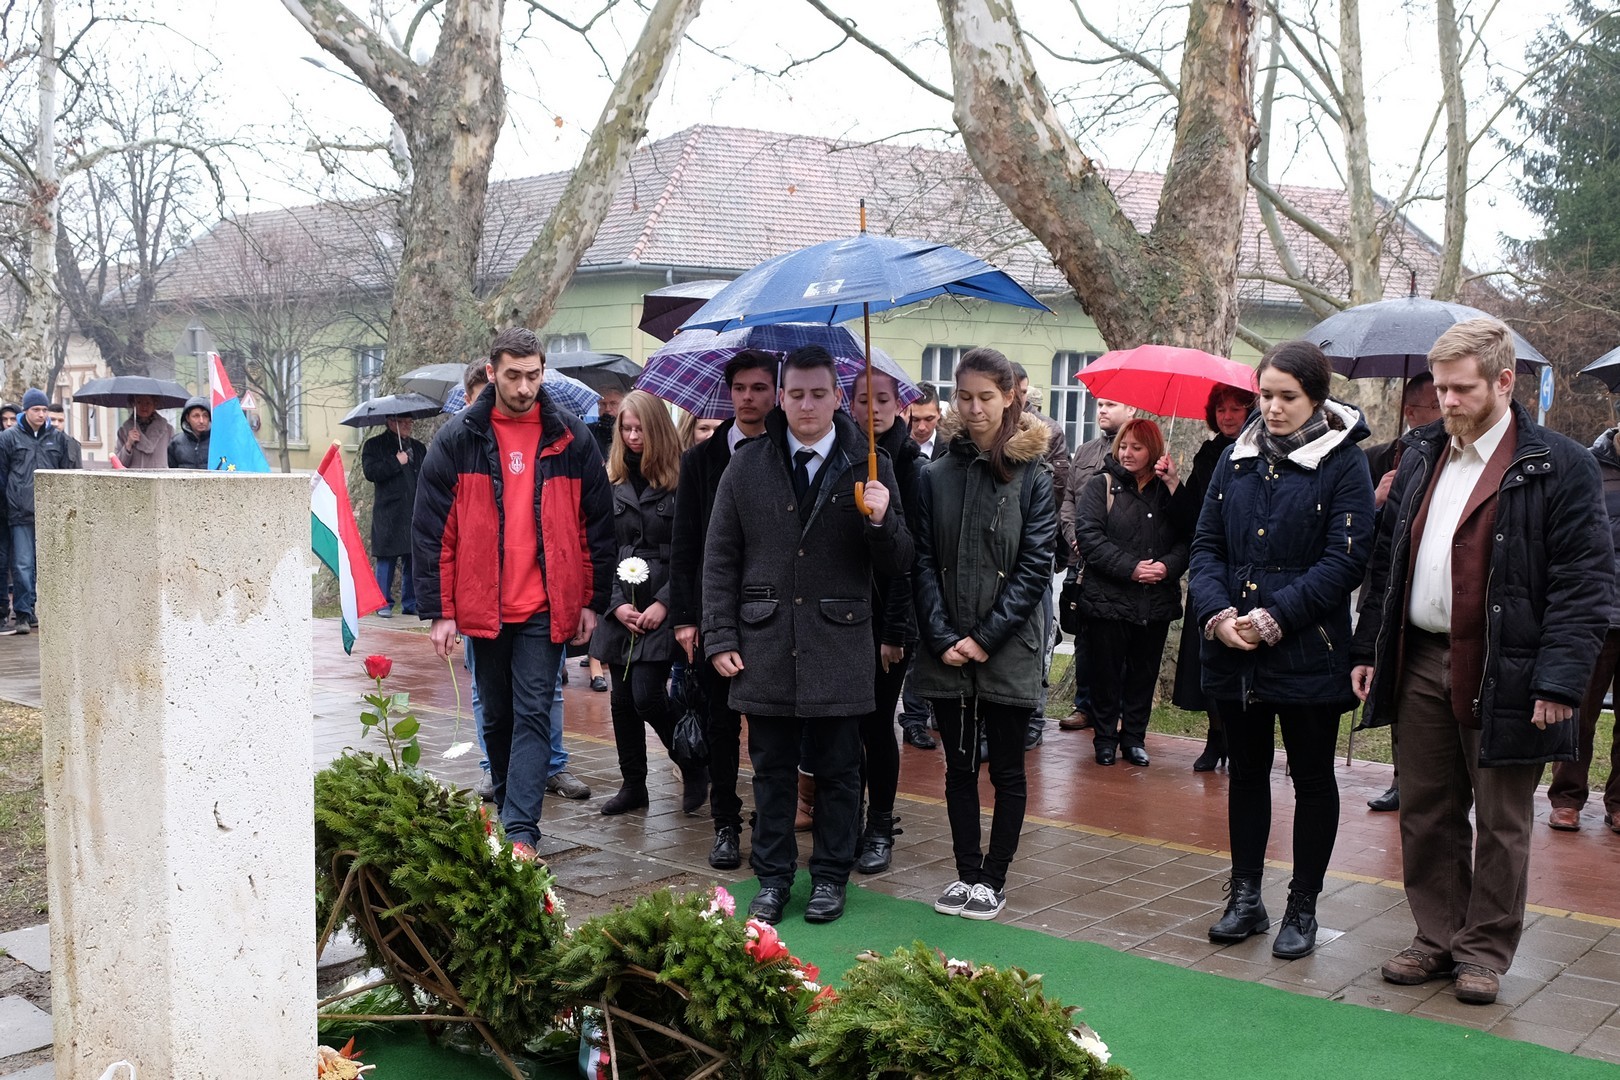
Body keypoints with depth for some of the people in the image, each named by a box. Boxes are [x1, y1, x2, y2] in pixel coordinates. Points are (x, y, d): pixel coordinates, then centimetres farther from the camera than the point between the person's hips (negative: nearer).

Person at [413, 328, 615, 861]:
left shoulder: (571, 438, 0)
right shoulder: (458, 439, -2)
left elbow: (598, 525, 5)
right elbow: (431, 530, -1)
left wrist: (593, 601, 3)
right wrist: (439, 610, -5)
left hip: (546, 607, -1)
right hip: (483, 607, 1)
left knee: (533, 716, -4)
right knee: (497, 716, 15)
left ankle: (521, 831, -5)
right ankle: (506, 803, 32)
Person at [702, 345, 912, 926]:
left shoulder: (868, 469, 0)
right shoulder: (747, 465, 4)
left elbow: (897, 565, 0)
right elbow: (720, 558, 7)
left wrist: (881, 522, -21)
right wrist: (720, 637, 1)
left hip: (839, 648, -1)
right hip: (765, 646, 1)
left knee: (838, 771, 8)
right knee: (772, 770, 11)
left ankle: (831, 876, 23)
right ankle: (773, 875, 24)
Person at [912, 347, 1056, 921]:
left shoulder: (1034, 477, -3)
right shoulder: (936, 476, 4)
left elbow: (1035, 567, -7)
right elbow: (923, 562, 2)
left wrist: (986, 638, -12)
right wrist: (942, 637, -8)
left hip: (1008, 652, -2)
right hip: (948, 653, 3)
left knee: (1006, 769, 7)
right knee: (959, 766, 11)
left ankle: (993, 879, 19)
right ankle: (966, 873, 23)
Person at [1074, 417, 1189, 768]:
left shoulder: (1168, 490, 8)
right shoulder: (1101, 485, 0)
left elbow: (1186, 539, 1)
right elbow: (1088, 535, -12)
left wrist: (1168, 566, -19)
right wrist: (1131, 567, -18)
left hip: (1157, 602, 3)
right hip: (1108, 598, -2)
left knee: (1144, 672, 10)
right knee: (1107, 672, 4)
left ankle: (1134, 737, 22)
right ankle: (1105, 738, 17)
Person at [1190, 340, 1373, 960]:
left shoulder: (1343, 463, -6)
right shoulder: (1237, 459, 8)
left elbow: (1345, 561, -13)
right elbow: (1207, 543, 6)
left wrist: (1274, 617, -19)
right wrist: (1216, 613, -10)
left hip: (1307, 653, -4)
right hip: (1232, 652, 5)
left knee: (1312, 778, 8)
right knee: (1246, 771, 14)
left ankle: (1302, 909, 20)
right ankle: (1245, 898, 26)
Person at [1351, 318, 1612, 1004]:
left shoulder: (1559, 466, -8)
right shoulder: (1422, 454, 11)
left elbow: (1585, 582, -11)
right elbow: (1387, 559, 14)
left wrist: (1560, 681, -17)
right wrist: (1369, 648, 8)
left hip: (1502, 676, -5)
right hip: (1421, 662, 5)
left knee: (1500, 824, 7)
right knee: (1426, 813, 12)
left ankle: (1484, 953, 21)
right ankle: (1437, 938, 26)